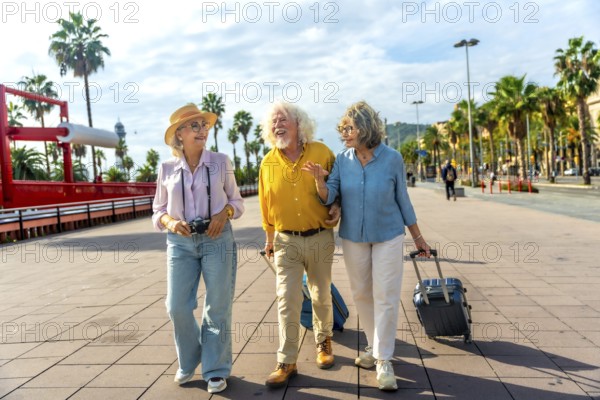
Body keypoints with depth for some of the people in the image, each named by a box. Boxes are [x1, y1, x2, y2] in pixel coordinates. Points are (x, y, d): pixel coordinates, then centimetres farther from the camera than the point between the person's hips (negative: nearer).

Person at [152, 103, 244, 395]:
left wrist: (224, 212, -12)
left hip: (217, 240, -1)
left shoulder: (220, 162, 1)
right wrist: (170, 222, -12)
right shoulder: (167, 168, 4)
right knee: (177, 307, 2)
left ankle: (216, 369, 22)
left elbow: (237, 201, 9)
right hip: (180, 243, 1)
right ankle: (188, 362, 29)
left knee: (217, 308, 4)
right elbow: (158, 211, 10)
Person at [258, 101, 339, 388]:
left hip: (320, 238, 0)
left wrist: (336, 209, -11)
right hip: (286, 241, 1)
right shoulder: (268, 163, -1)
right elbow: (265, 203, 7)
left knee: (322, 296, 15)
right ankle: (286, 363, 9)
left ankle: (323, 342, 40)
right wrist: (269, 237, 12)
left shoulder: (322, 153, -6)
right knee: (287, 301, -1)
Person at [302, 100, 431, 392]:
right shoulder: (343, 160, -5)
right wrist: (319, 179, -31)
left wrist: (418, 237, 4)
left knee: (385, 297, -2)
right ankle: (375, 346, 31)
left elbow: (402, 200, -1)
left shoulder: (392, 159, -10)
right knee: (362, 294, 12)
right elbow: (328, 198, -10)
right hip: (353, 237, 3)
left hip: (388, 236, -3)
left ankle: (384, 361, 9)